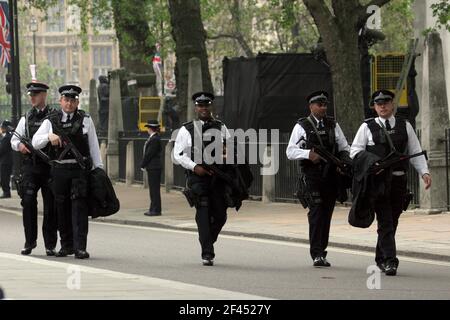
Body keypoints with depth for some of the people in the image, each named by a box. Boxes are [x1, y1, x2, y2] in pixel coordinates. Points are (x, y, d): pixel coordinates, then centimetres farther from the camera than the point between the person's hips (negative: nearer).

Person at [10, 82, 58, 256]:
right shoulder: (26, 118, 15)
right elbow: (14, 139, 15)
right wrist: (20, 146, -6)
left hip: (50, 166, -2)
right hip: (30, 166, 2)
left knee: (50, 205, 1)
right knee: (28, 202, -9)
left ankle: (50, 245, 7)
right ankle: (30, 241, 1)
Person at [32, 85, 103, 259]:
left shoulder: (85, 120, 8)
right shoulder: (51, 121, 9)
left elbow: (94, 146, 9)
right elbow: (36, 142, 3)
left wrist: (98, 167, 5)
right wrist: (49, 136, -16)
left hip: (80, 168, -2)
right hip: (60, 169, 2)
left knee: (79, 207, -11)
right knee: (62, 209, 6)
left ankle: (80, 247, -14)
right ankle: (66, 245, 18)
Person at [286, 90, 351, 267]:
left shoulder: (333, 125, 14)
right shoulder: (302, 126, 3)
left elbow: (344, 148, 17)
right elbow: (290, 151, -2)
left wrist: (343, 161, -4)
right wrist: (308, 154, -18)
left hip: (331, 174, 4)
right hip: (311, 175, -4)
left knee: (327, 213, 7)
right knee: (316, 211, -14)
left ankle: (322, 252, 16)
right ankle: (316, 254, -18)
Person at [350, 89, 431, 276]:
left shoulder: (405, 126, 13)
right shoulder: (367, 127, 6)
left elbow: (416, 152, 11)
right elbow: (355, 151, 3)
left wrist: (425, 172, -3)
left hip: (399, 181, 3)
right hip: (378, 181, -3)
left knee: (393, 222, 10)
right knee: (385, 222, -11)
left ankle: (380, 258, 25)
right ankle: (389, 261, -16)